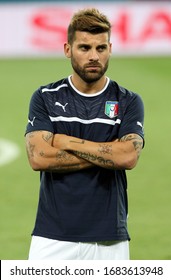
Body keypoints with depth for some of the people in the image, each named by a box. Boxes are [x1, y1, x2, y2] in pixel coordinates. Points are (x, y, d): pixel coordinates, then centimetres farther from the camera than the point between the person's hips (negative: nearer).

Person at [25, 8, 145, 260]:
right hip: (53, 238, 0)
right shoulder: (45, 98, 4)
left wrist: (67, 142, -8)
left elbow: (128, 157, -13)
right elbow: (38, 158, -10)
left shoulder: (129, 102, 4)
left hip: (110, 239, 1)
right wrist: (107, 153, -10)